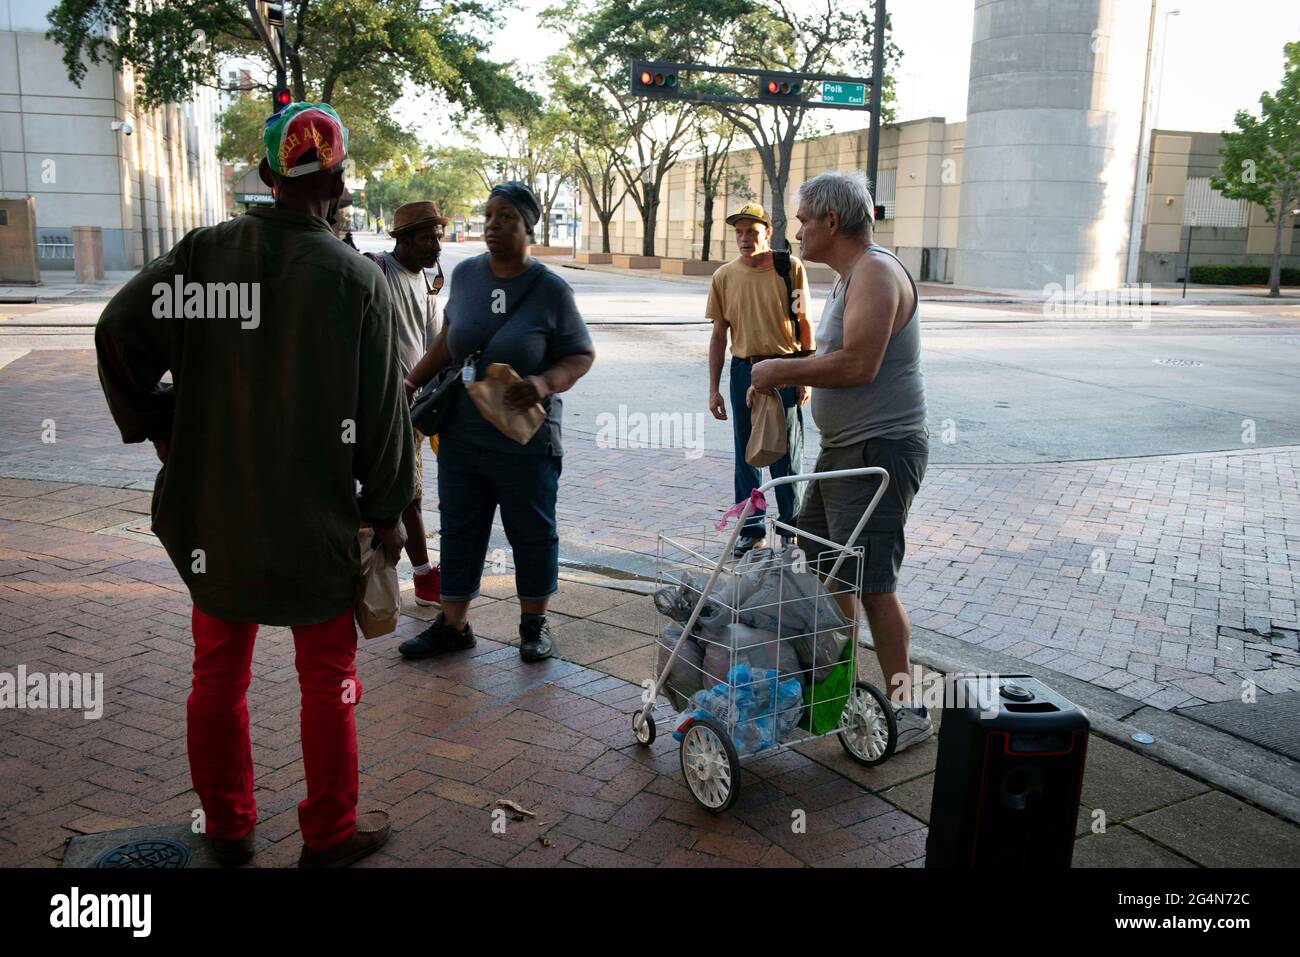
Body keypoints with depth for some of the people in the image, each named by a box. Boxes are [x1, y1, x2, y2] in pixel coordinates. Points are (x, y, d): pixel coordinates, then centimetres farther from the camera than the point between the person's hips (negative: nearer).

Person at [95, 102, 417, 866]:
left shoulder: (203, 253, -4)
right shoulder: (356, 279, -12)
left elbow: (120, 334, -7)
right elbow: (382, 412, -9)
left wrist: (160, 431, 7)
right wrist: (388, 511, 2)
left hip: (214, 513, 4)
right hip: (316, 517, -3)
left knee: (219, 673, 18)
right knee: (328, 680, 12)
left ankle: (228, 828, 33)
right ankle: (331, 833, 25)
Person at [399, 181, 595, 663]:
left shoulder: (551, 290, -10)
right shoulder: (465, 274, 2)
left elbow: (581, 355, -5)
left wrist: (545, 384, -23)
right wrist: (411, 384, 11)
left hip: (526, 441, -4)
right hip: (462, 436, 4)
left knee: (532, 533, 10)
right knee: (459, 530, 12)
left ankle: (534, 623, 28)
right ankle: (453, 624, 27)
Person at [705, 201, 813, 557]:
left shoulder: (791, 268, -4)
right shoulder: (724, 277, 3)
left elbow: (804, 325, 0)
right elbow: (719, 335, 7)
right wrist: (713, 388, 5)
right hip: (744, 370, 3)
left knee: (787, 454, 4)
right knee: (746, 454, 10)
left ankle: (792, 528, 18)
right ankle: (751, 529, 22)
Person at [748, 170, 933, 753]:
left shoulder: (876, 273, -17)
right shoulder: (850, 277, 16)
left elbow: (857, 364, -28)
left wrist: (782, 370, -16)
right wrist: (784, 377, 6)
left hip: (880, 449, -11)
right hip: (843, 447, 11)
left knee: (870, 583, -8)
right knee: (822, 560, 20)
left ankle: (905, 708, 4)